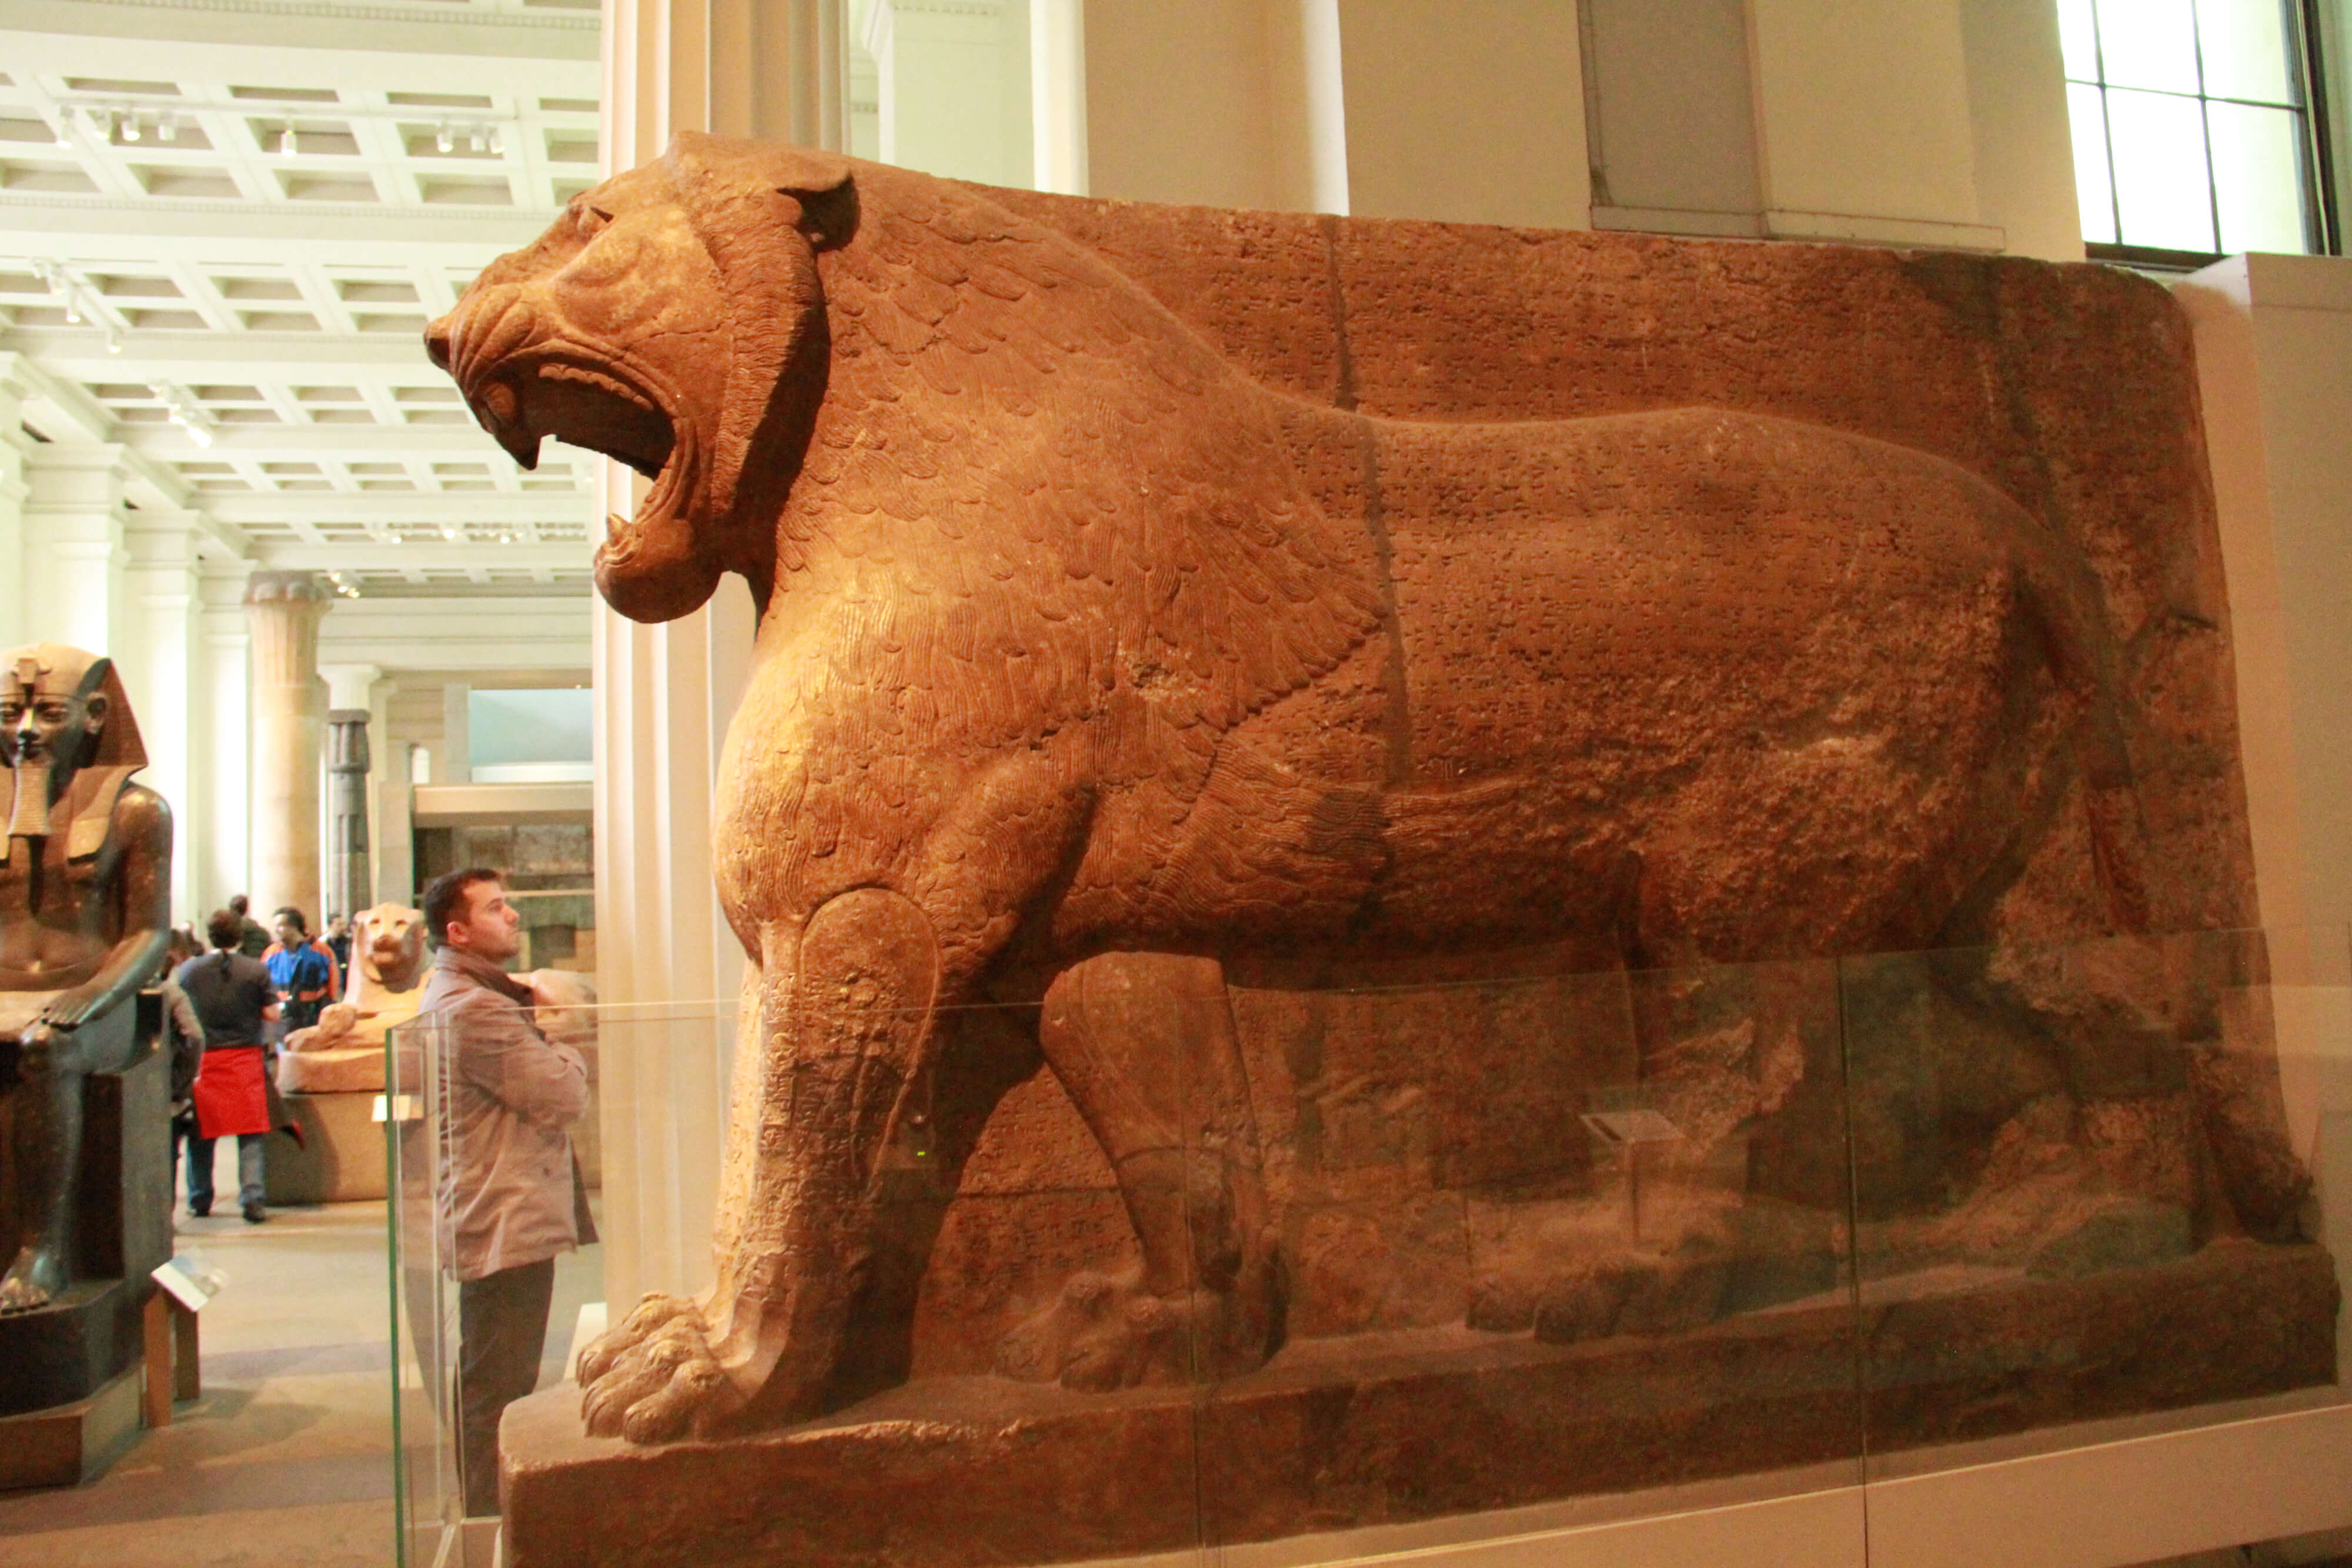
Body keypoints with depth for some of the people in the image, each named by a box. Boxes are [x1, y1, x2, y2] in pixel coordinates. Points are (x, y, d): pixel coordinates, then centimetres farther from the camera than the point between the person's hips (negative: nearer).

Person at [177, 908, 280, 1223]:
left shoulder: (186, 970, -2)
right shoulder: (256, 970, -7)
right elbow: (271, 1014, -6)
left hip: (203, 1060, 2)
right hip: (245, 1058, -2)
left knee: (201, 1134, 13)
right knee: (252, 1134, 1)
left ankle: (199, 1200, 22)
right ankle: (252, 1200, -6)